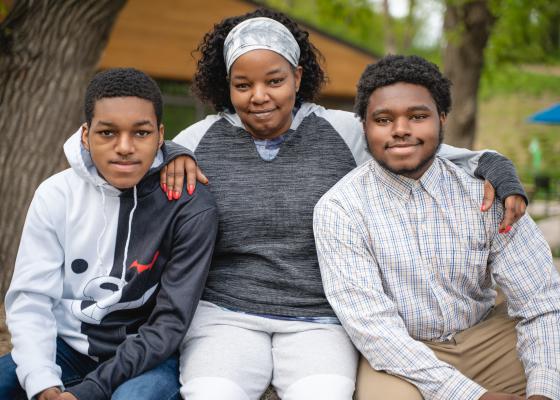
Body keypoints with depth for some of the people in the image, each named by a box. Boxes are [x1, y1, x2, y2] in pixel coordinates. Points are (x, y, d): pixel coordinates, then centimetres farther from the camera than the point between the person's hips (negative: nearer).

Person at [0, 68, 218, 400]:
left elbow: (170, 323, -15)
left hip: (146, 353, -3)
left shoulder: (192, 208, -15)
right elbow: (30, 298, -7)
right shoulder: (56, 195, -5)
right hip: (67, 347, 3)